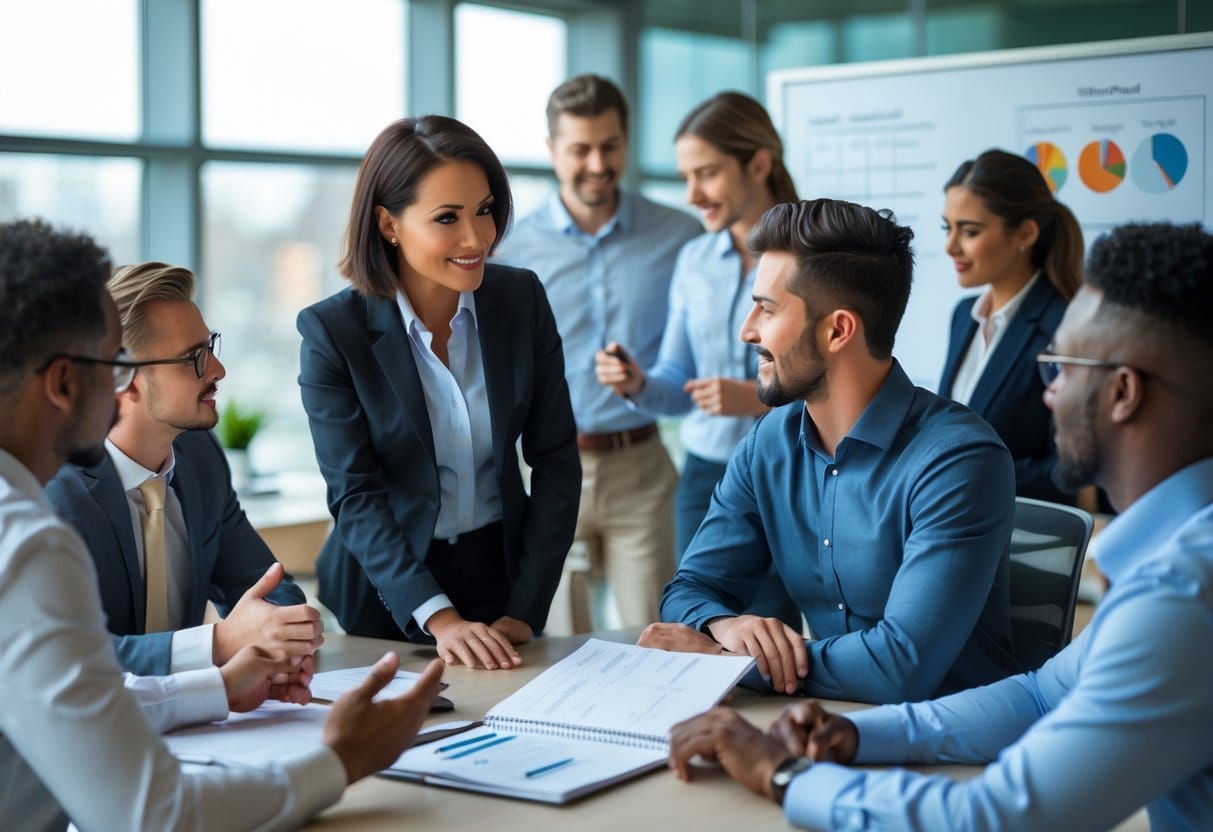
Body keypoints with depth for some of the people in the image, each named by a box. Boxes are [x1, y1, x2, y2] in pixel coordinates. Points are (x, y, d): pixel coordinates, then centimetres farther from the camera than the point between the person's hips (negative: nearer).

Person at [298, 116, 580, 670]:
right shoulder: (332, 332, -16)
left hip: (503, 571, 3)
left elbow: (555, 460, -6)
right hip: (386, 593, -2)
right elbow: (356, 495, -17)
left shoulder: (522, 299, -8)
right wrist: (439, 618, -26)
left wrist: (525, 609, -12)